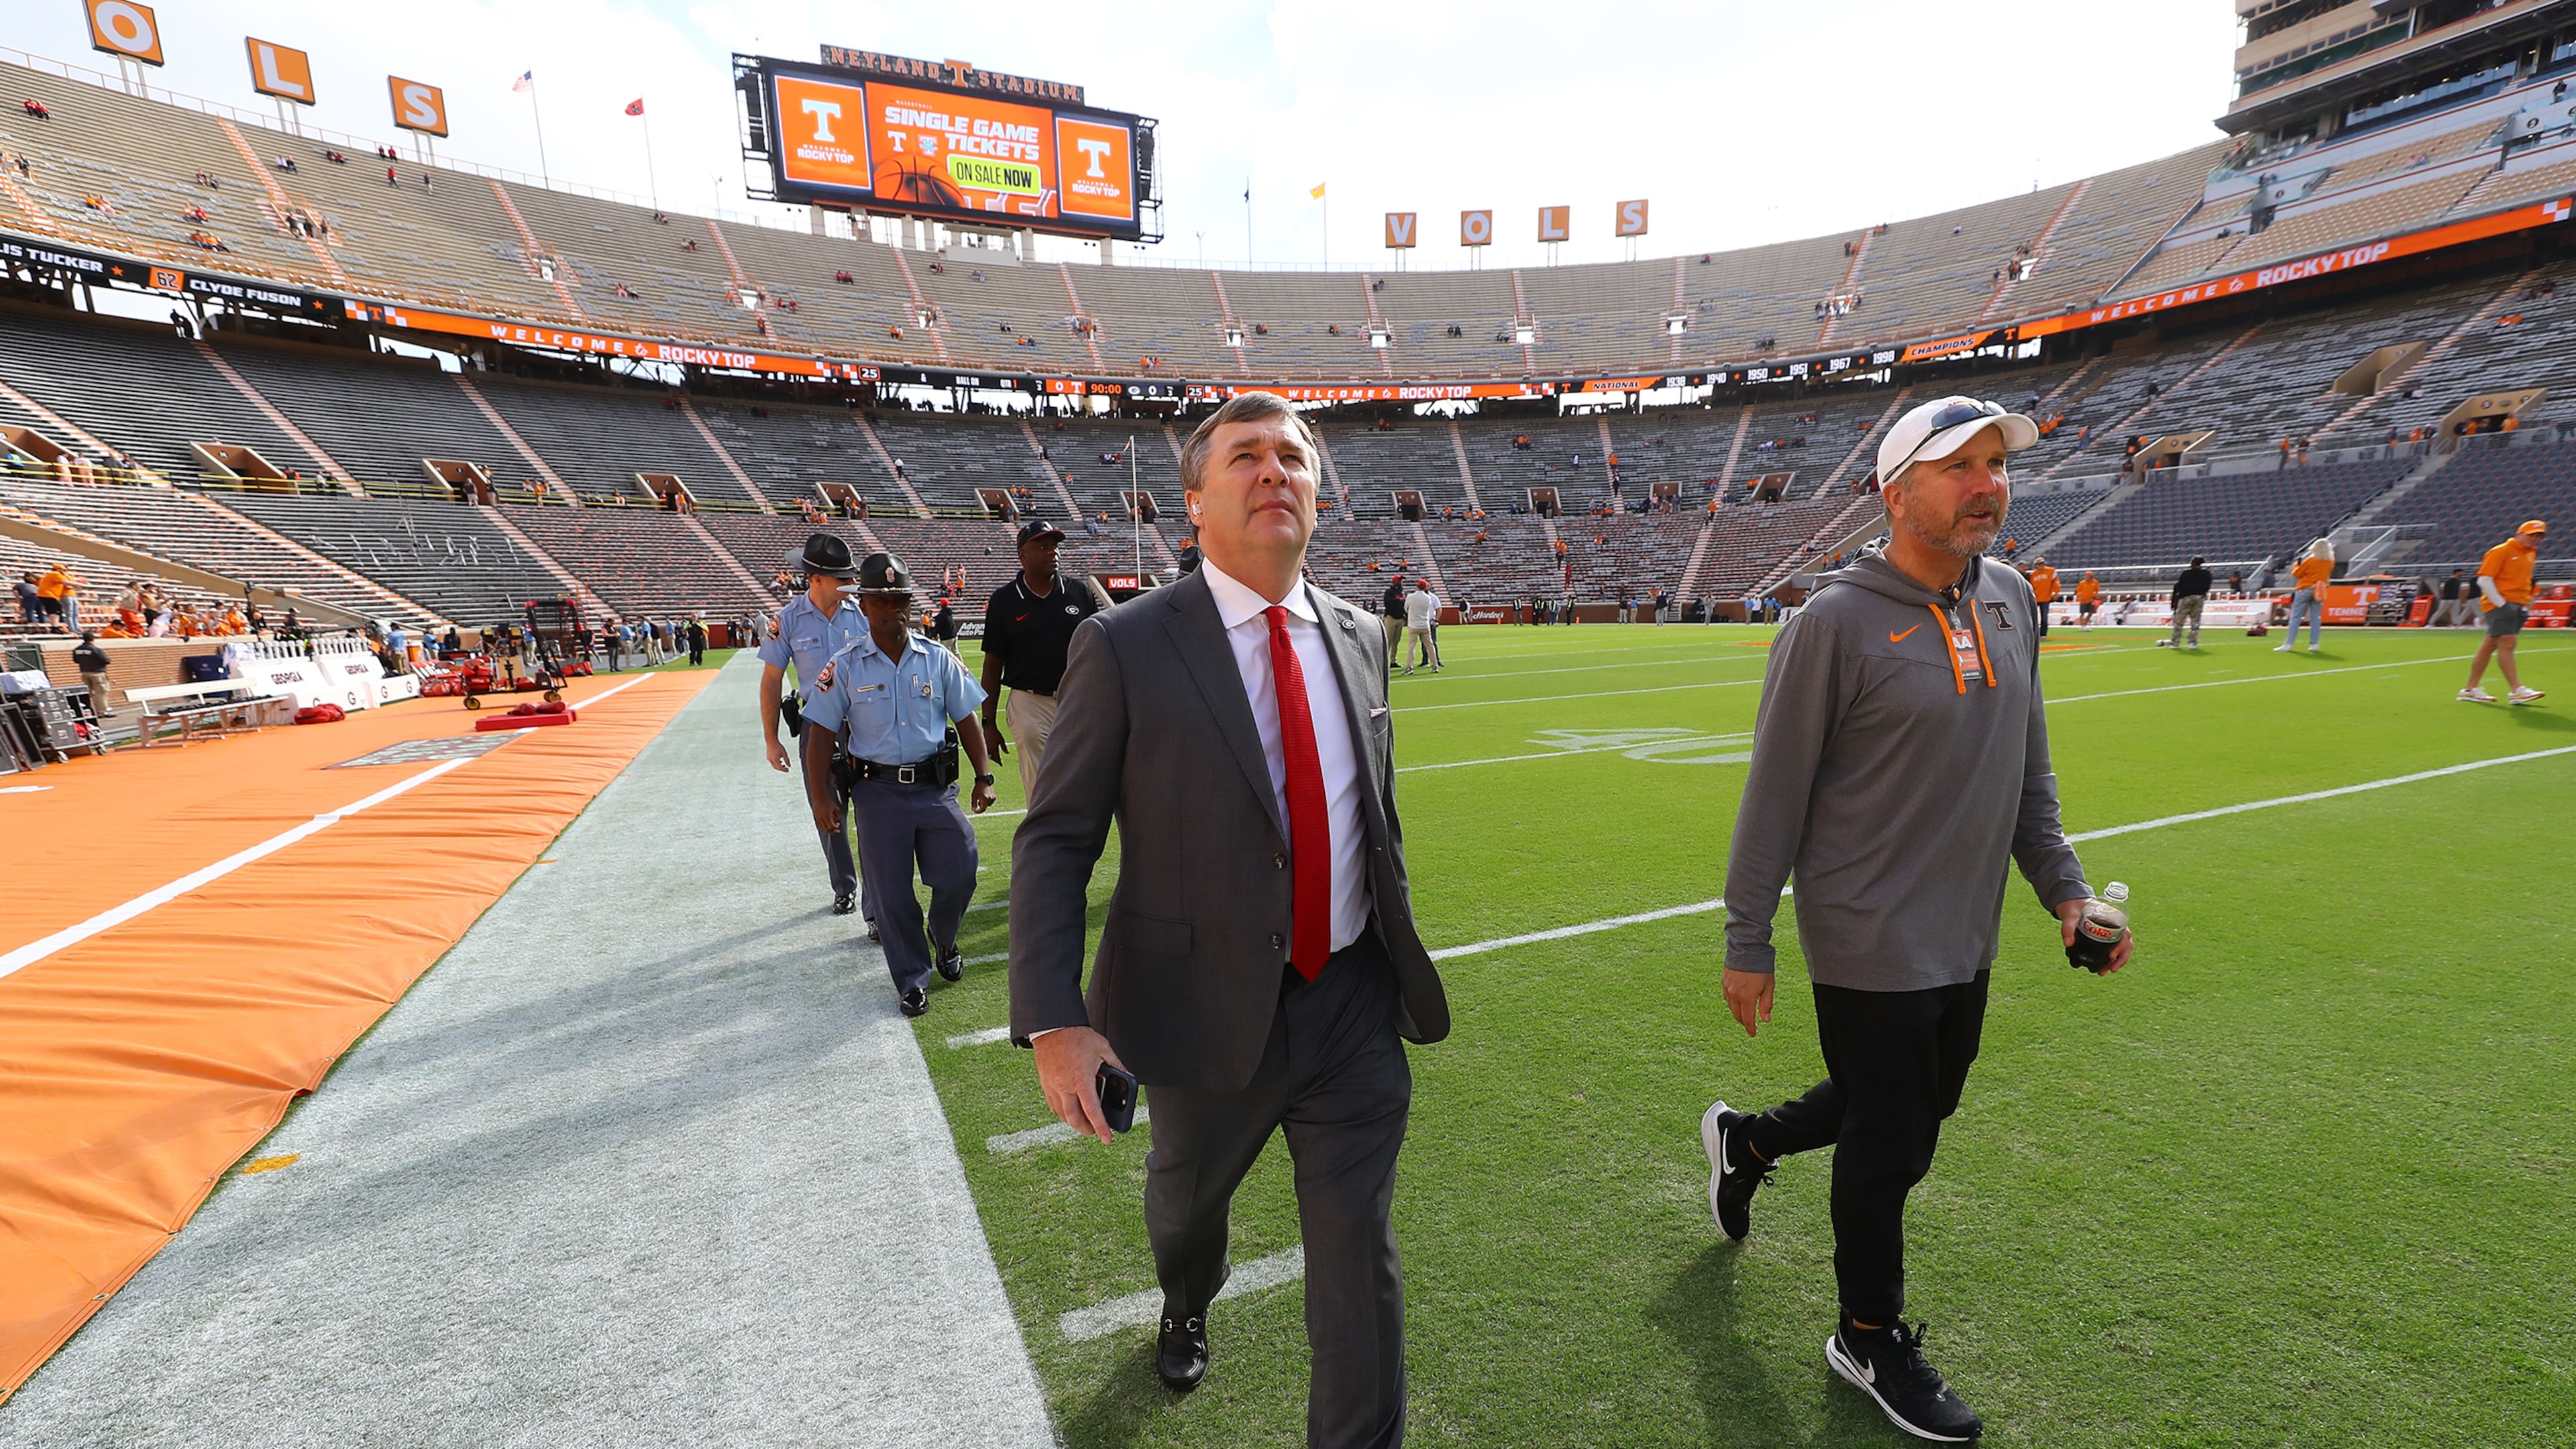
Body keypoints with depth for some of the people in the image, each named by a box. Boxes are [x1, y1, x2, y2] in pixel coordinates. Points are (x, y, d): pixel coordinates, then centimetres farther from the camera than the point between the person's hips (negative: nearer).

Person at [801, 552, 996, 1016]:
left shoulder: (939, 659, 4)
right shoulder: (845, 666, 0)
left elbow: (966, 719, 9)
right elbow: (821, 733, 1)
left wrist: (984, 776, 4)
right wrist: (821, 796, -5)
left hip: (936, 786, 1)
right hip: (878, 791, -1)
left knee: (959, 876, -3)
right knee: (891, 891, 2)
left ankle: (943, 940, 29)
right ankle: (913, 979, 18)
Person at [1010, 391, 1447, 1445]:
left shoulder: (1358, 638, 2)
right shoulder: (1124, 648, -13)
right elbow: (1055, 840, -12)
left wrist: (1402, 954, 18)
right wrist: (1054, 1019, -21)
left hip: (1354, 1003, 2)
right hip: (1209, 1011, -1)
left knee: (1359, 1258, 8)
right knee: (1187, 1199, 27)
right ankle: (1186, 1311, 64)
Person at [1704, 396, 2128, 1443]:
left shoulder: (2011, 599, 5)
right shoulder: (1836, 620, -17)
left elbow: (2027, 769, 15)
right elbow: (1775, 796, -14)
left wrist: (2063, 886, 11)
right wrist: (1747, 945, -12)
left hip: (1967, 938, 7)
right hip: (1868, 945, -7)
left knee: (1919, 1109, 21)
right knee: (1889, 1142, 7)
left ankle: (1748, 1140, 47)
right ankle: (1870, 1340, 32)